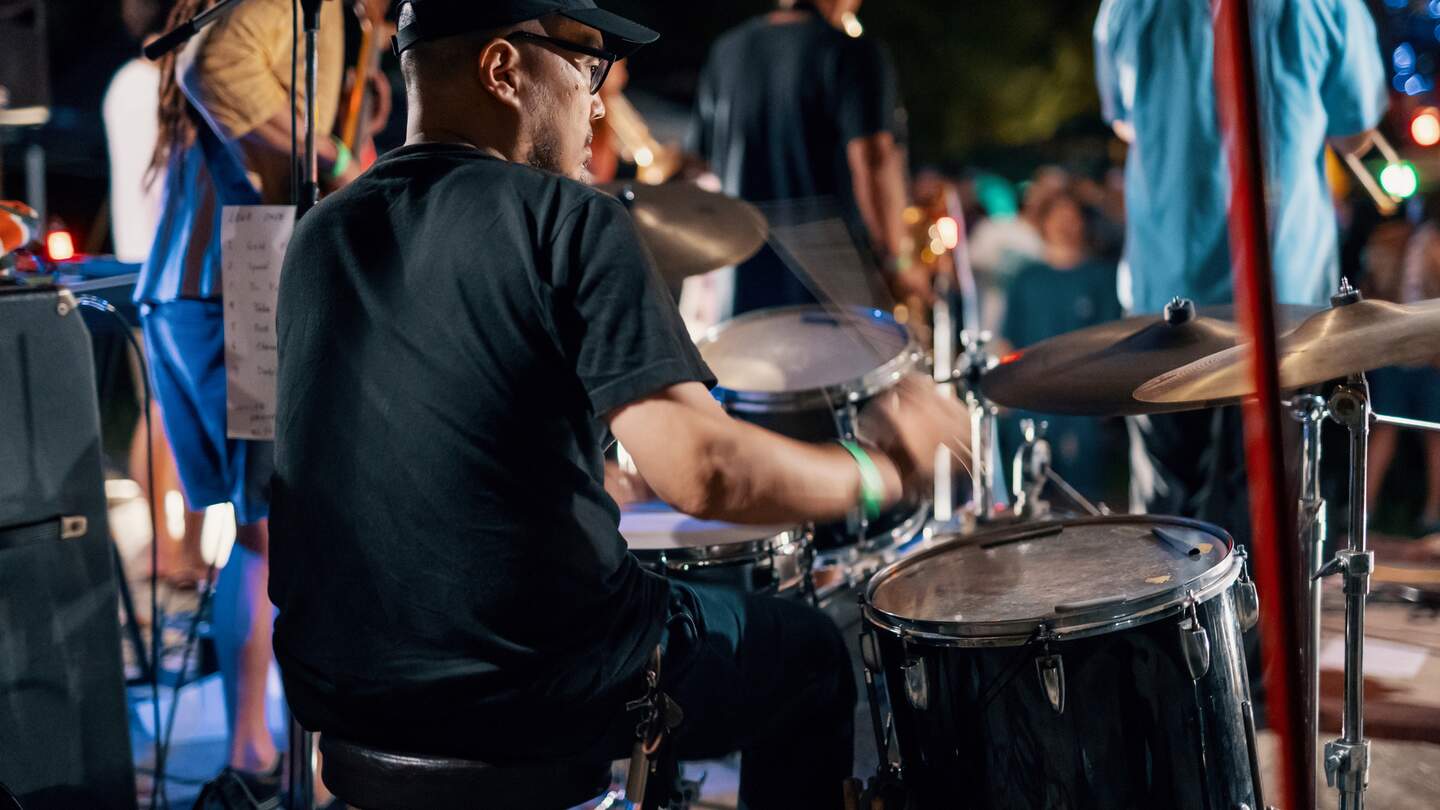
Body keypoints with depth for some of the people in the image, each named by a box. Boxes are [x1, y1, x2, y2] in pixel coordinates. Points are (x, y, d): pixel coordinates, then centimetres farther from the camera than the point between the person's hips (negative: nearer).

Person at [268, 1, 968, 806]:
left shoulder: (322, 234, 6)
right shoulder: (570, 220, -14)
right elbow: (701, 470, -23)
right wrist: (876, 470, -6)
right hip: (523, 687, -6)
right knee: (809, 652, 20)